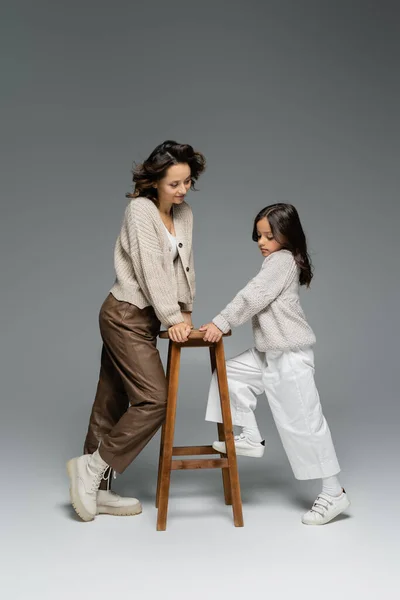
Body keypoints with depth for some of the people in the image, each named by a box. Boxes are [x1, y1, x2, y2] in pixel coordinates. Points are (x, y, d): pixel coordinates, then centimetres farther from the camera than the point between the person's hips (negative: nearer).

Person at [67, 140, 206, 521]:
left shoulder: (184, 213, 11)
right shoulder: (140, 210, -13)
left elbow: (185, 266, 13)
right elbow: (150, 270, -18)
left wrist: (186, 313, 6)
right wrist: (173, 319, -18)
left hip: (142, 319, 8)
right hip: (126, 316, -8)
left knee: (114, 404, 11)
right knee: (154, 400, -11)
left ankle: (95, 489, 20)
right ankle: (92, 466, 2)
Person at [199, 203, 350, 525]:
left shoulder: (282, 260, -14)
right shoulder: (278, 261, 16)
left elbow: (252, 297, -22)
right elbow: (258, 302, 16)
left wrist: (221, 323, -20)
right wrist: (221, 324, 10)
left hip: (291, 357, -10)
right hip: (269, 353, 10)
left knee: (302, 422, -5)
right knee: (230, 373, 10)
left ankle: (334, 493, 6)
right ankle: (251, 438, 18)